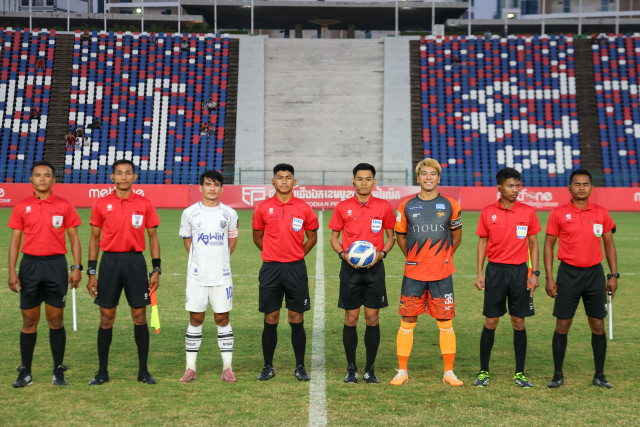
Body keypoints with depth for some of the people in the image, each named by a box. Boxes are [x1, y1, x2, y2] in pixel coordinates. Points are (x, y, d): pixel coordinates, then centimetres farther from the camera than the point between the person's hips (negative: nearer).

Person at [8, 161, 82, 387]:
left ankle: (58, 371, 11)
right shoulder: (22, 207, 5)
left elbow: (74, 238, 5)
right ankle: (25, 372, 13)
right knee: (29, 320, 5)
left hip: (56, 264, -1)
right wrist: (12, 271, -2)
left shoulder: (64, 206, 2)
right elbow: (15, 240, 6)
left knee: (55, 319, 2)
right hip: (30, 265, 1)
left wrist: (77, 267, -4)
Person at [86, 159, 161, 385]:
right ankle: (102, 371, 12)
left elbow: (153, 237, 8)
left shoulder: (144, 204, 4)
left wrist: (156, 269, 1)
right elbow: (94, 238, 7)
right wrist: (91, 272, 2)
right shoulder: (101, 204, 4)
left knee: (139, 315, 2)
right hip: (110, 261, 0)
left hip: (135, 261, 0)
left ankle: (143, 370, 11)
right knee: (106, 316, 3)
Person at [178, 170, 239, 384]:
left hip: (222, 276, 0)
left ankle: (227, 368, 9)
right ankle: (190, 368, 10)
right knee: (195, 319, 3)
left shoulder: (229, 213, 3)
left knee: (223, 318, 3)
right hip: (196, 276, 0)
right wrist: (200, 260, 8)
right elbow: (187, 240, 12)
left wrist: (220, 260, 10)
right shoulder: (190, 213, 2)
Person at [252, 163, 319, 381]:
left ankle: (300, 367, 12)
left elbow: (312, 237, 13)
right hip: (270, 269, 0)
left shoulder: (304, 208, 2)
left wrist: (296, 255, 10)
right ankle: (268, 367, 13)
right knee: (270, 320, 3)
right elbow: (257, 237, 14)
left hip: (296, 269, 0)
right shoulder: (263, 208, 2)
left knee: (297, 320, 3)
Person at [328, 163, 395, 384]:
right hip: (350, 268, 0)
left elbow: (391, 237, 10)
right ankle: (351, 369, 11)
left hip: (374, 268, 0)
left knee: (372, 318, 2)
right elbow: (334, 237, 9)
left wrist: (381, 254, -8)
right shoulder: (343, 207, 3)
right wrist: (343, 255, -9)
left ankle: (370, 369, 12)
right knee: (351, 318, 2)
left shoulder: (384, 207, 3)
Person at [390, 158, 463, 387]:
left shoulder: (450, 205, 2)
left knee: (446, 324, 2)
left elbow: (456, 237, 14)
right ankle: (402, 372, 13)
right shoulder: (407, 206, 3)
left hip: (442, 274, 0)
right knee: (407, 322, 3)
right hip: (413, 274, 1)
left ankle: (449, 372, 12)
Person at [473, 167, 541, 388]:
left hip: (519, 271, 0)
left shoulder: (528, 212, 1)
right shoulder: (488, 212, 1)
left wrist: (535, 273, -1)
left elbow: (533, 244, 6)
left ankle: (520, 373, 12)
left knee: (519, 322, 3)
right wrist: (479, 273, 0)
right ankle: (483, 371, 11)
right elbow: (482, 243, 6)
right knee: (490, 322, 1)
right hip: (495, 270, 0)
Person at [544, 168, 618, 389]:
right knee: (562, 325, 0)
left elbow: (609, 244, 10)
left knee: (598, 325, 4)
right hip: (569, 273, -2)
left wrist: (614, 275, 4)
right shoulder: (559, 213, -2)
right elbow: (549, 245, 1)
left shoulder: (601, 213, 5)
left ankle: (599, 375, 15)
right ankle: (558, 375, 11)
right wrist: (549, 277, -5)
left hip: (595, 273, 2)